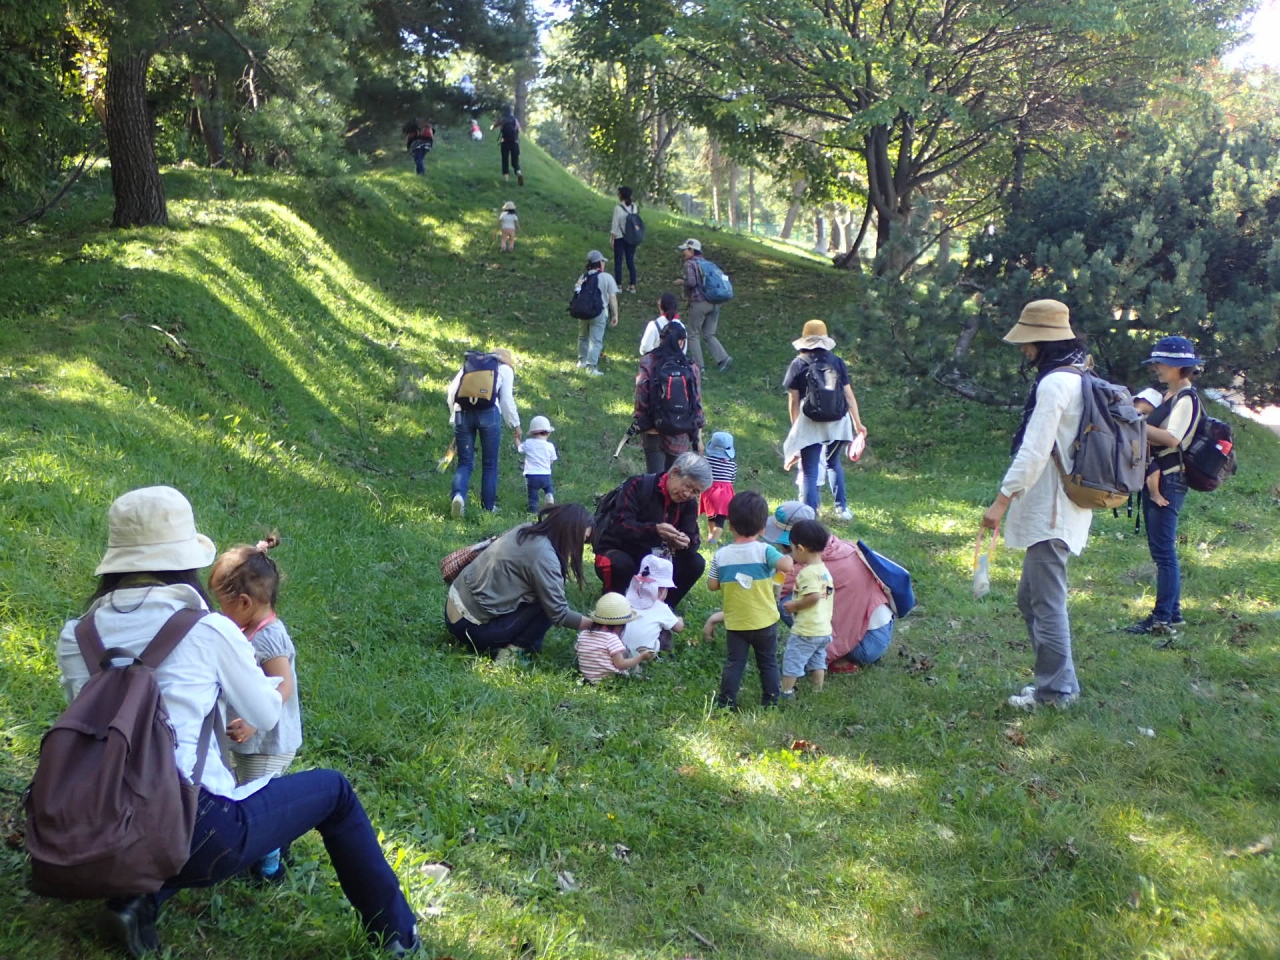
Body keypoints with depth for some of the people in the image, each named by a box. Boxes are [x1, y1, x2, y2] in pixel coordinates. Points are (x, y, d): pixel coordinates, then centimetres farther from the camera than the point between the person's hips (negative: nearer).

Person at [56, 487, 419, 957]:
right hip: (193, 836, -5)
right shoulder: (209, 632, -9)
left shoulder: (74, 637, 2)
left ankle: (139, 896, 15)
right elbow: (266, 717, 5)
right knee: (333, 791, 19)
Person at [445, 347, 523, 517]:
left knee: (465, 462, 8)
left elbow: (451, 391, 13)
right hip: (489, 414, -3)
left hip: (463, 414, 3)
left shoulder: (468, 364, 24)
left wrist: (454, 417, 19)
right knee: (490, 464, 10)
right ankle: (488, 507, 12)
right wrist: (515, 425, 13)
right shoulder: (505, 368, 15)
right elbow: (507, 400, 6)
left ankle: (458, 495, -18)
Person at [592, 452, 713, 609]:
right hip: (619, 552, -5)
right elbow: (620, 526, -29)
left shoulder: (689, 503, -2)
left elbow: (693, 538, -7)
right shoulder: (638, 485, -19)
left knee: (696, 563, -14)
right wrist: (654, 529, -45)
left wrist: (687, 542, -33)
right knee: (620, 564, -39)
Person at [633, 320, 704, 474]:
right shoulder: (691, 369, -5)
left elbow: (641, 400, -9)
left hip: (654, 433, -1)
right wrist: (698, 437, 8)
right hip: (681, 437, 1)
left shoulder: (648, 365, -9)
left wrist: (639, 423, 6)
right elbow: (697, 405, -1)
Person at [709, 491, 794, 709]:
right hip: (764, 621, -1)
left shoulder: (721, 555, -8)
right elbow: (786, 565, -30)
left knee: (734, 663, 11)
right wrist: (788, 557, -8)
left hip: (735, 622, 1)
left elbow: (712, 585, -3)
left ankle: (726, 701, 9)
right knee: (768, 663, 15)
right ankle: (771, 700, 21)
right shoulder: (764, 551, -16)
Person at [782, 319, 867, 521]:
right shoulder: (837, 362, 3)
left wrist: (795, 428, 8)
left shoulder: (798, 365, -2)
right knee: (833, 463, 25)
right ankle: (842, 508, 27)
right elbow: (849, 395, 3)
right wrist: (858, 423, 11)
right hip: (838, 423, 3)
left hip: (810, 425, -3)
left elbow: (793, 401, -2)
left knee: (809, 471, 2)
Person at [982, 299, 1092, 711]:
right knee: (1031, 597, 18)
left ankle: (1057, 689, 9)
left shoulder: (1054, 384, -17)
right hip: (1058, 507, 10)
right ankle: (1054, 680, 26)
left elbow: (1034, 451, -21)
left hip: (1050, 511, -10)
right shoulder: (1079, 379, 13)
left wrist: (1003, 499, -18)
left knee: (1047, 602, -1)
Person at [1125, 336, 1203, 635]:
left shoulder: (1186, 398, -11)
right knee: (1161, 549, 13)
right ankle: (1172, 613, 21)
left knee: (1163, 549, -8)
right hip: (1154, 478, 10)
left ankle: (1162, 618, -4)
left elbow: (1171, 438, -22)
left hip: (1169, 481, -10)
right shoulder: (1166, 396, 16)